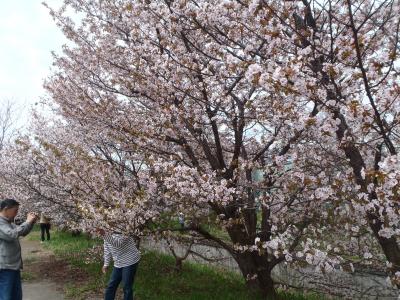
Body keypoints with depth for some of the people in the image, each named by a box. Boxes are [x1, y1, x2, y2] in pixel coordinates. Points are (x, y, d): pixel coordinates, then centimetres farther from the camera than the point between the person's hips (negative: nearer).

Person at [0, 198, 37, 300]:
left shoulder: (9, 222, 13)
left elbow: (22, 232, 23)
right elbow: (11, 235, -29)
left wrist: (31, 222, 6)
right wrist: (27, 222, -20)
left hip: (13, 266, 10)